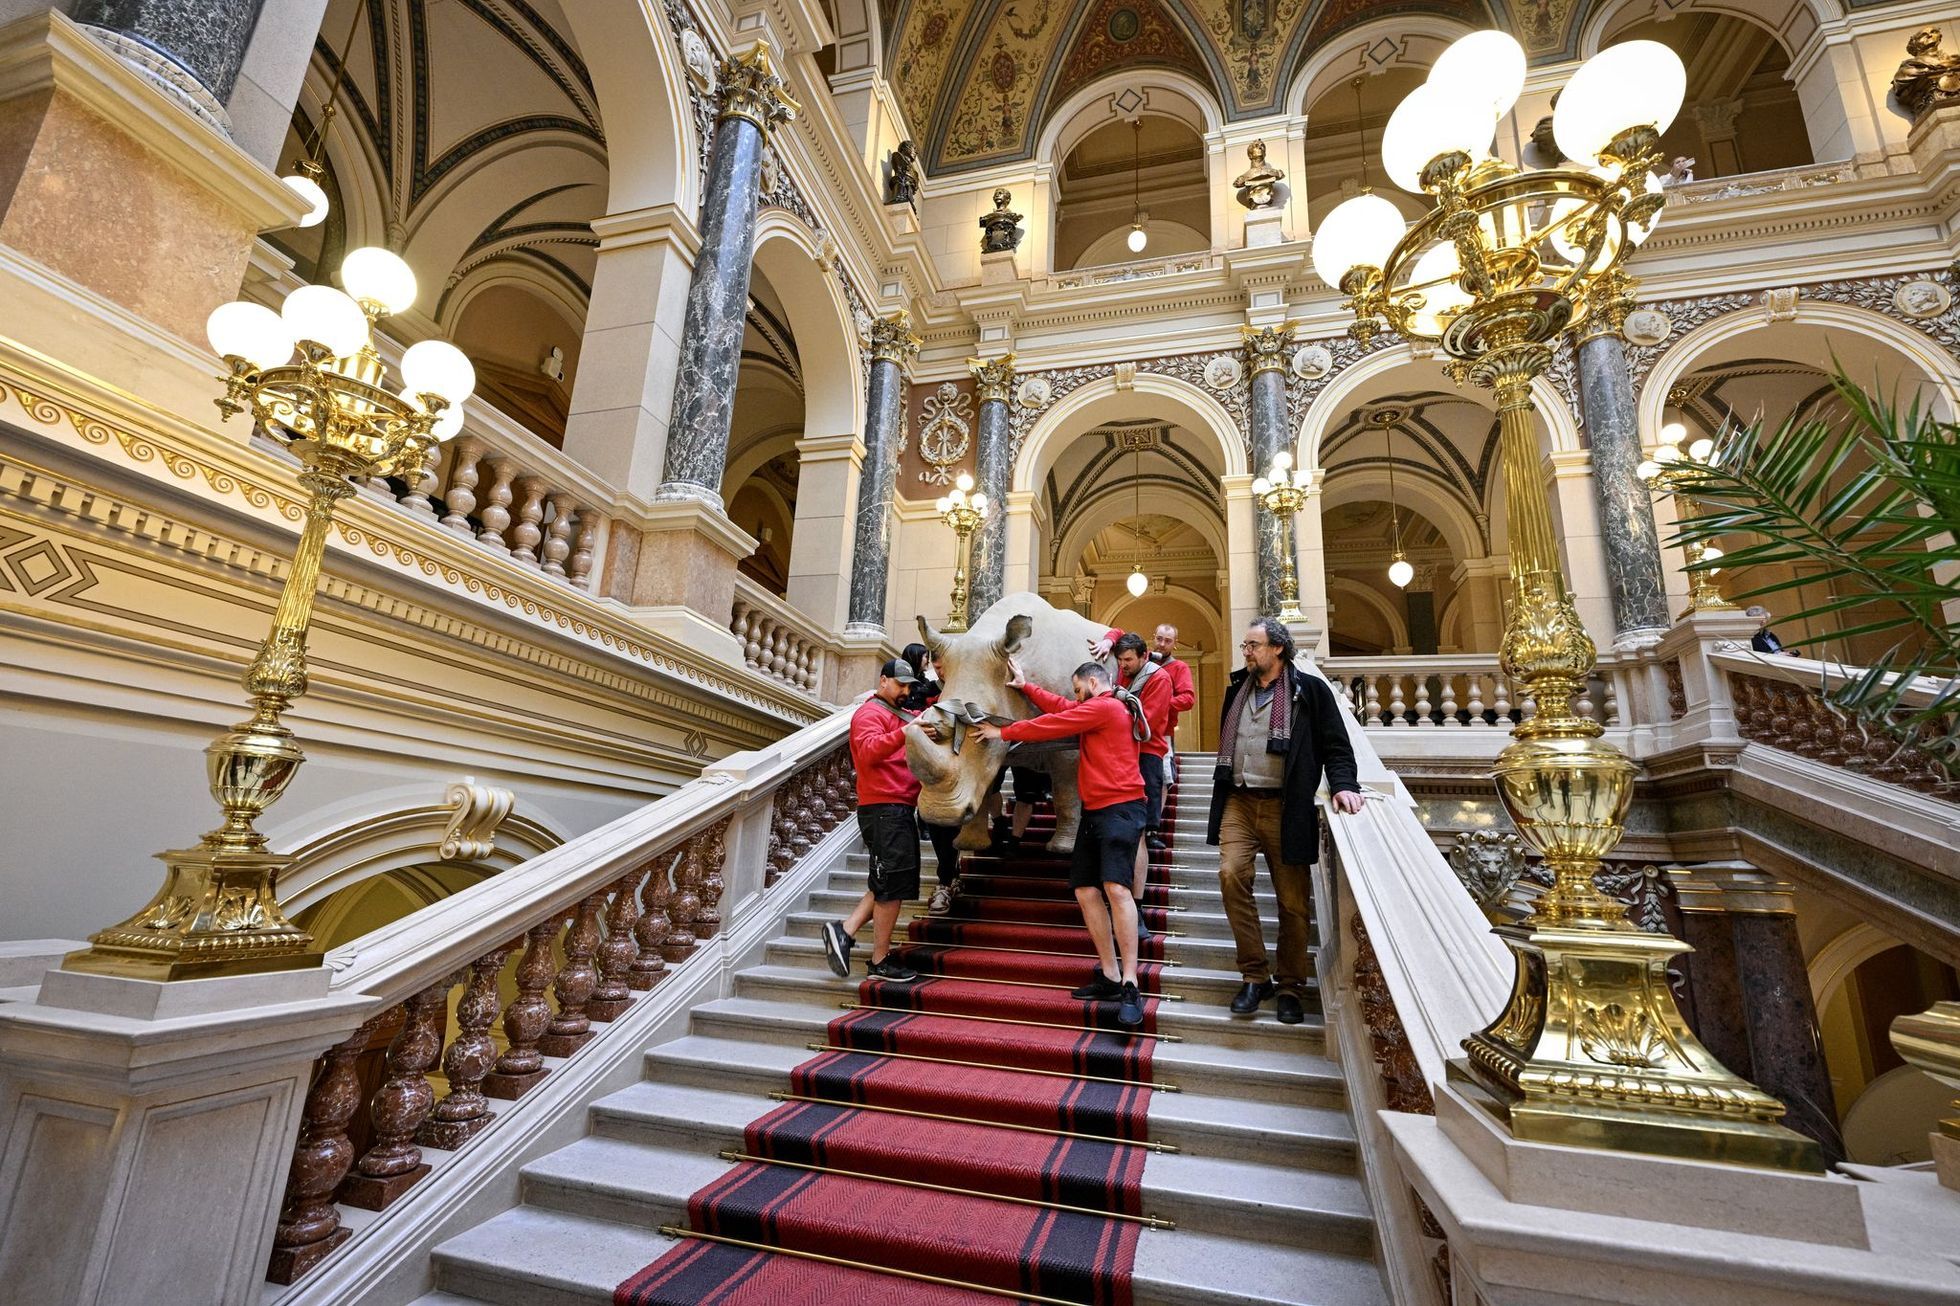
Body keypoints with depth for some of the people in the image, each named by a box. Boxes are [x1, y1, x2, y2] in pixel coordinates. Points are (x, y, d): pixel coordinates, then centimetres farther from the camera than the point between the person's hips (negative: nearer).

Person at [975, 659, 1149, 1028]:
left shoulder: (1105, 706, -9)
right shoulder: (1097, 709, 21)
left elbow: (1054, 724, -7)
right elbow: (1061, 708, 19)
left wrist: (1003, 732, 0)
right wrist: (1025, 686, 18)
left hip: (1120, 807, -11)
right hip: (1095, 810, 11)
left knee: (1115, 886, -20)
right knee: (1086, 890, 5)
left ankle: (1129, 985, -18)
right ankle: (1109, 975, 9)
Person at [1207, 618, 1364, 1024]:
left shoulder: (1309, 690, 0)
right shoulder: (1238, 688, 15)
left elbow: (1336, 745, 0)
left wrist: (1343, 784, -17)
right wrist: (1222, 793, 19)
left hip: (1285, 808, -3)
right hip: (1239, 802, 3)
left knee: (1293, 899, 3)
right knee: (1231, 874, -16)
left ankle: (1290, 987, 20)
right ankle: (1255, 976, -2)